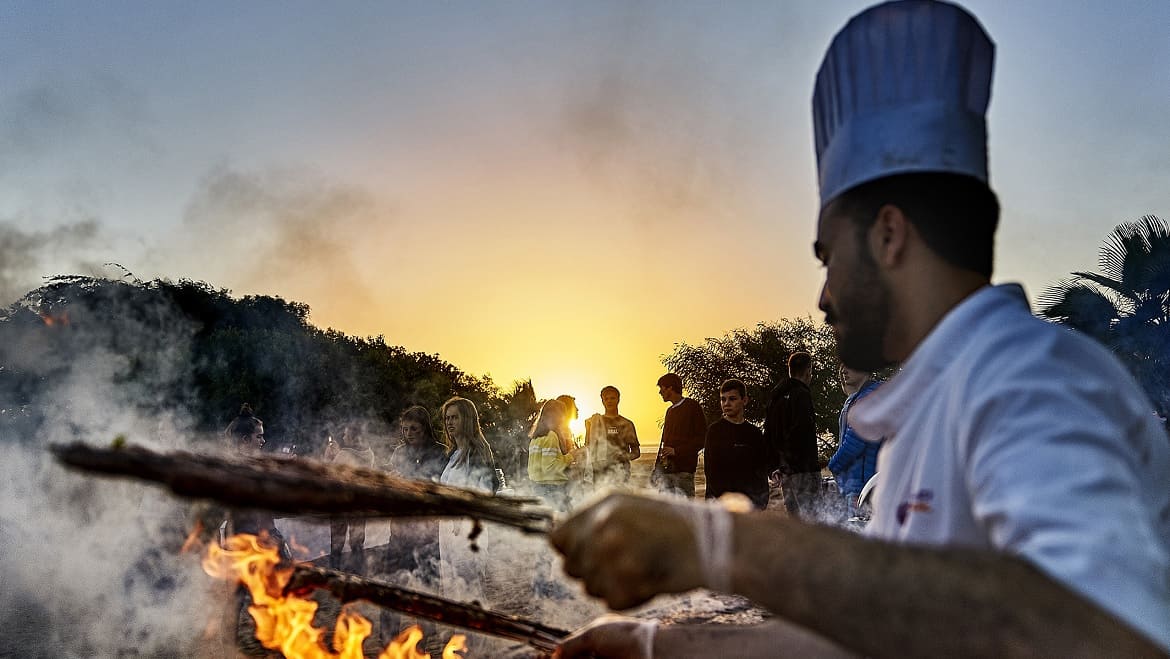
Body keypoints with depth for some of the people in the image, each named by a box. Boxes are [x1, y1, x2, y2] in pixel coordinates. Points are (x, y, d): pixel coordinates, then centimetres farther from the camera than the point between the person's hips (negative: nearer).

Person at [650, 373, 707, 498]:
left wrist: (677, 450, -15)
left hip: (684, 469, -7)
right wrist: (657, 464, 12)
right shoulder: (670, 411, 22)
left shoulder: (692, 406, -3)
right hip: (665, 468, 7)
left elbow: (702, 439, -9)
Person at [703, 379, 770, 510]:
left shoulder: (754, 433, 13)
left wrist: (761, 500, 0)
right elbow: (710, 470, 0)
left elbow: (762, 470, 14)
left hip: (750, 499, 3)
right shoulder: (715, 431, 5)